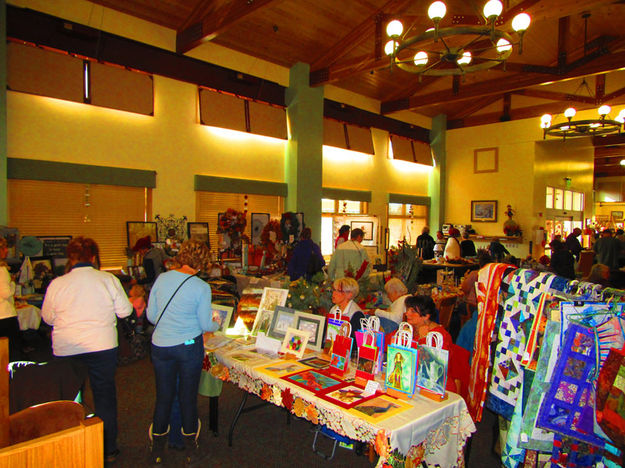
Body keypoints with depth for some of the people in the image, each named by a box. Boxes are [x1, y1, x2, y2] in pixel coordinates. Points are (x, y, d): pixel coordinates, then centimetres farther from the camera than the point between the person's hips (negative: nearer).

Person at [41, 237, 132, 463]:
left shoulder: (57, 284, -6)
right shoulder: (108, 280, -9)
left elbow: (47, 318, 6)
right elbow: (125, 311, -3)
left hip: (65, 351, 1)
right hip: (102, 347, -1)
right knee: (105, 396, 13)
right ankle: (108, 450, 24)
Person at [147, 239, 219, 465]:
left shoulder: (161, 279, -4)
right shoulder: (201, 287, -14)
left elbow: (151, 315, 3)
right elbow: (206, 325, -8)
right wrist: (216, 324, 14)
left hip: (160, 346, 3)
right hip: (189, 346, -3)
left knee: (163, 396, 16)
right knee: (188, 396, 12)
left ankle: (157, 449, 30)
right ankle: (191, 448, 28)